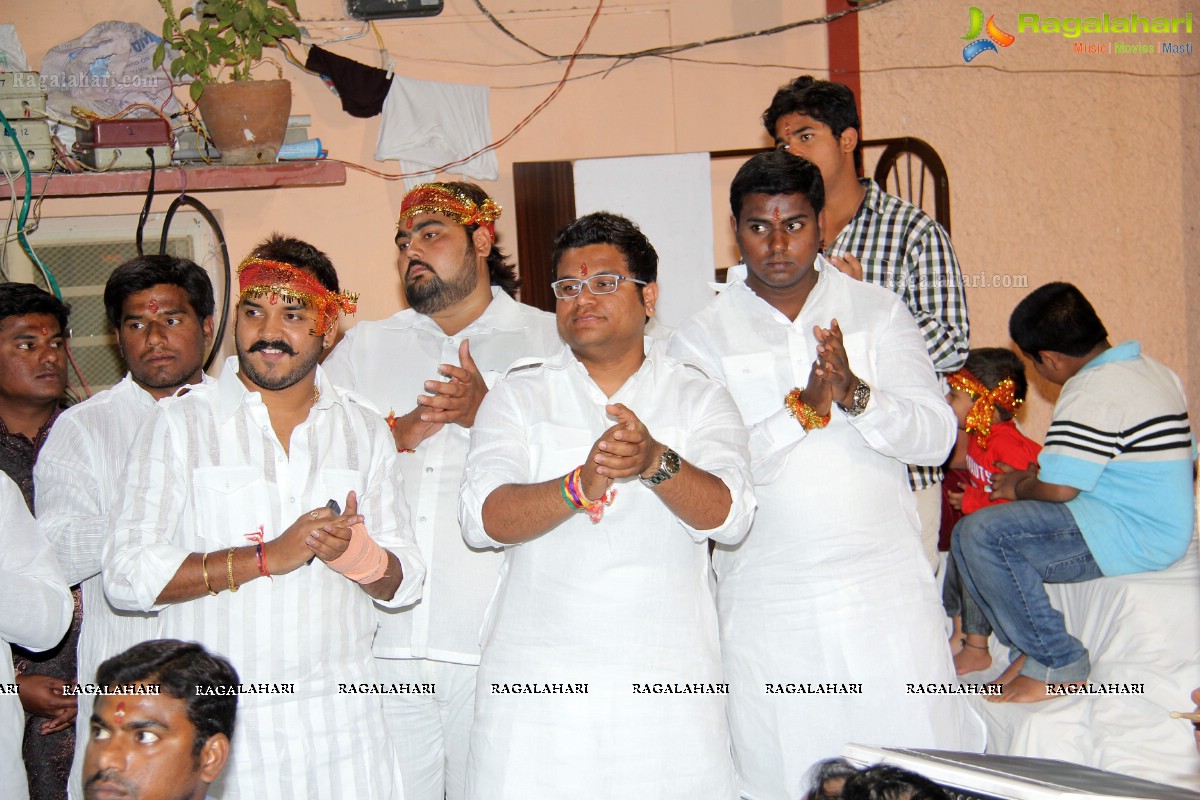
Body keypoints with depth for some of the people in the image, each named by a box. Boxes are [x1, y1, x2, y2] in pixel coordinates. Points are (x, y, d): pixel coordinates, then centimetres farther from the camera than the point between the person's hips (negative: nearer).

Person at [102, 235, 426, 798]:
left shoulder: (365, 429, 10)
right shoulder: (182, 422, 0)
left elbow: (403, 582, 8)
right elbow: (126, 574, -9)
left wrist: (358, 555, -14)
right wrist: (267, 556, -15)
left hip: (341, 716, 3)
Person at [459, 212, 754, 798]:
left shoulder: (698, 398, 8)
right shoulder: (518, 396, 8)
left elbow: (728, 515, -7)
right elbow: (484, 519, -6)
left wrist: (655, 461, -26)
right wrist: (579, 486, -24)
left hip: (668, 683, 0)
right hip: (537, 681, 0)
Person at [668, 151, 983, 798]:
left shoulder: (878, 312, 5)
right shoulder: (702, 338, 1)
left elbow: (936, 435, -3)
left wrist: (856, 394, -20)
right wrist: (802, 409, -20)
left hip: (887, 593, 1)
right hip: (770, 606, 0)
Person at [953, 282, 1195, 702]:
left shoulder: (1092, 392, -19)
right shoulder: (1155, 371, 12)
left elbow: (1058, 488, -25)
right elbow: (1184, 456, 20)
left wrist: (1019, 486, 0)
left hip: (1130, 540, -11)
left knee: (981, 534, -21)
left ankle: (1058, 663, -10)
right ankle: (1030, 645, 8)